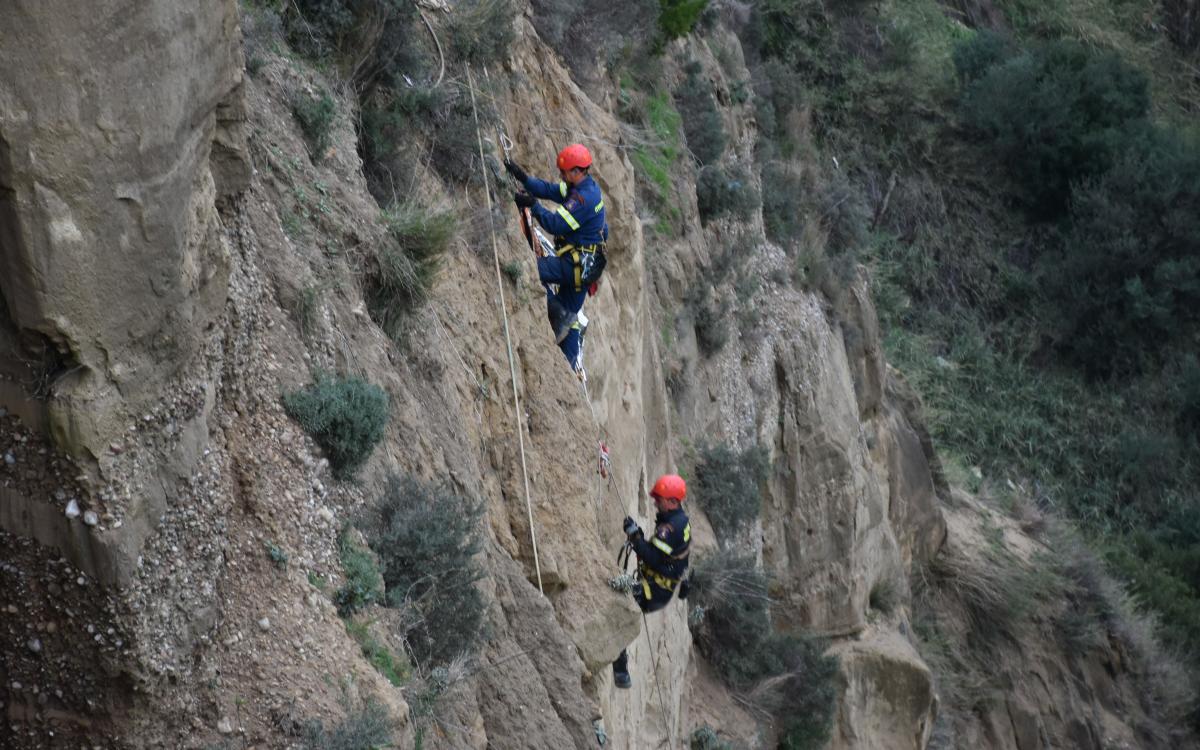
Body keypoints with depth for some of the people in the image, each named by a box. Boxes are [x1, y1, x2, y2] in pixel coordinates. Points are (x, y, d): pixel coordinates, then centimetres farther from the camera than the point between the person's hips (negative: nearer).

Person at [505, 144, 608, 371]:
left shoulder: (584, 197, -21)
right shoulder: (586, 187, 10)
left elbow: (556, 224, -23)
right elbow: (548, 189, 9)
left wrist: (533, 205, -17)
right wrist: (523, 177, -3)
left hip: (578, 264, -10)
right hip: (583, 265, 10)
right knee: (571, 315, 14)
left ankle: (560, 317, -12)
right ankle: (573, 369, 19)